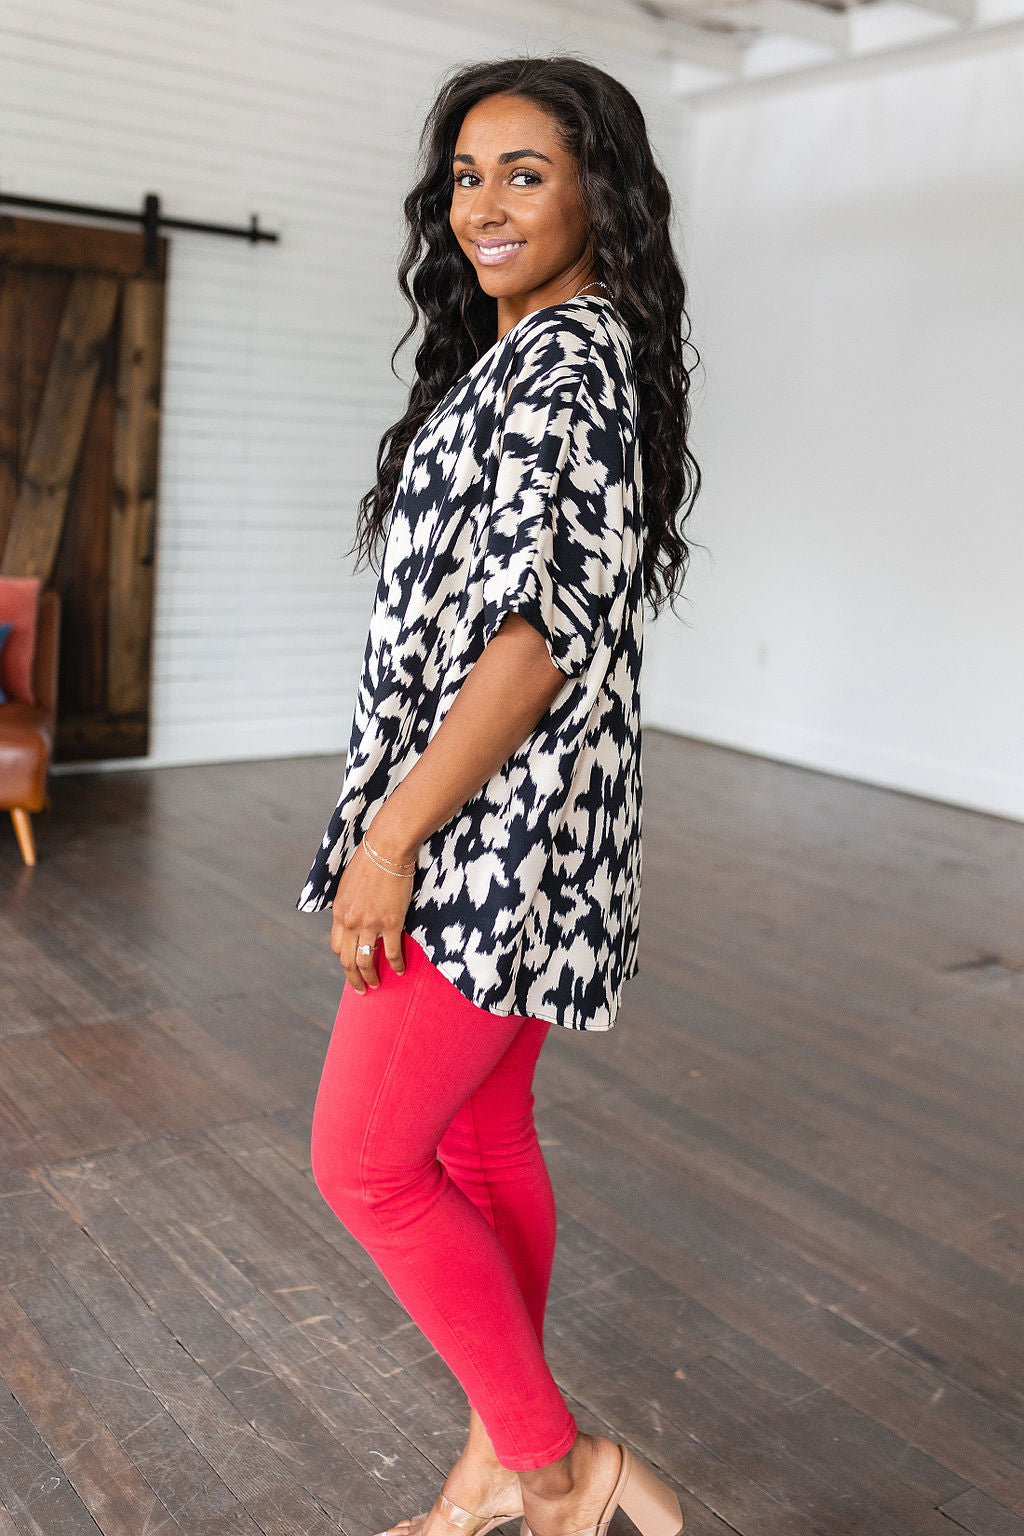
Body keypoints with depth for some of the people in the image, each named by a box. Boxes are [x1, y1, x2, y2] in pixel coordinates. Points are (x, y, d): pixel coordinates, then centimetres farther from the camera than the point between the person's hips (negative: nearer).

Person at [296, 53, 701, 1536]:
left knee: (365, 1162, -1)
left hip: (492, 828, -10)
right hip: (496, 840, 10)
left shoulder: (564, 360, -14)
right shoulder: (535, 357, 17)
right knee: (482, 1145, 16)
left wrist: (391, 834, -20)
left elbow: (540, 632, -23)